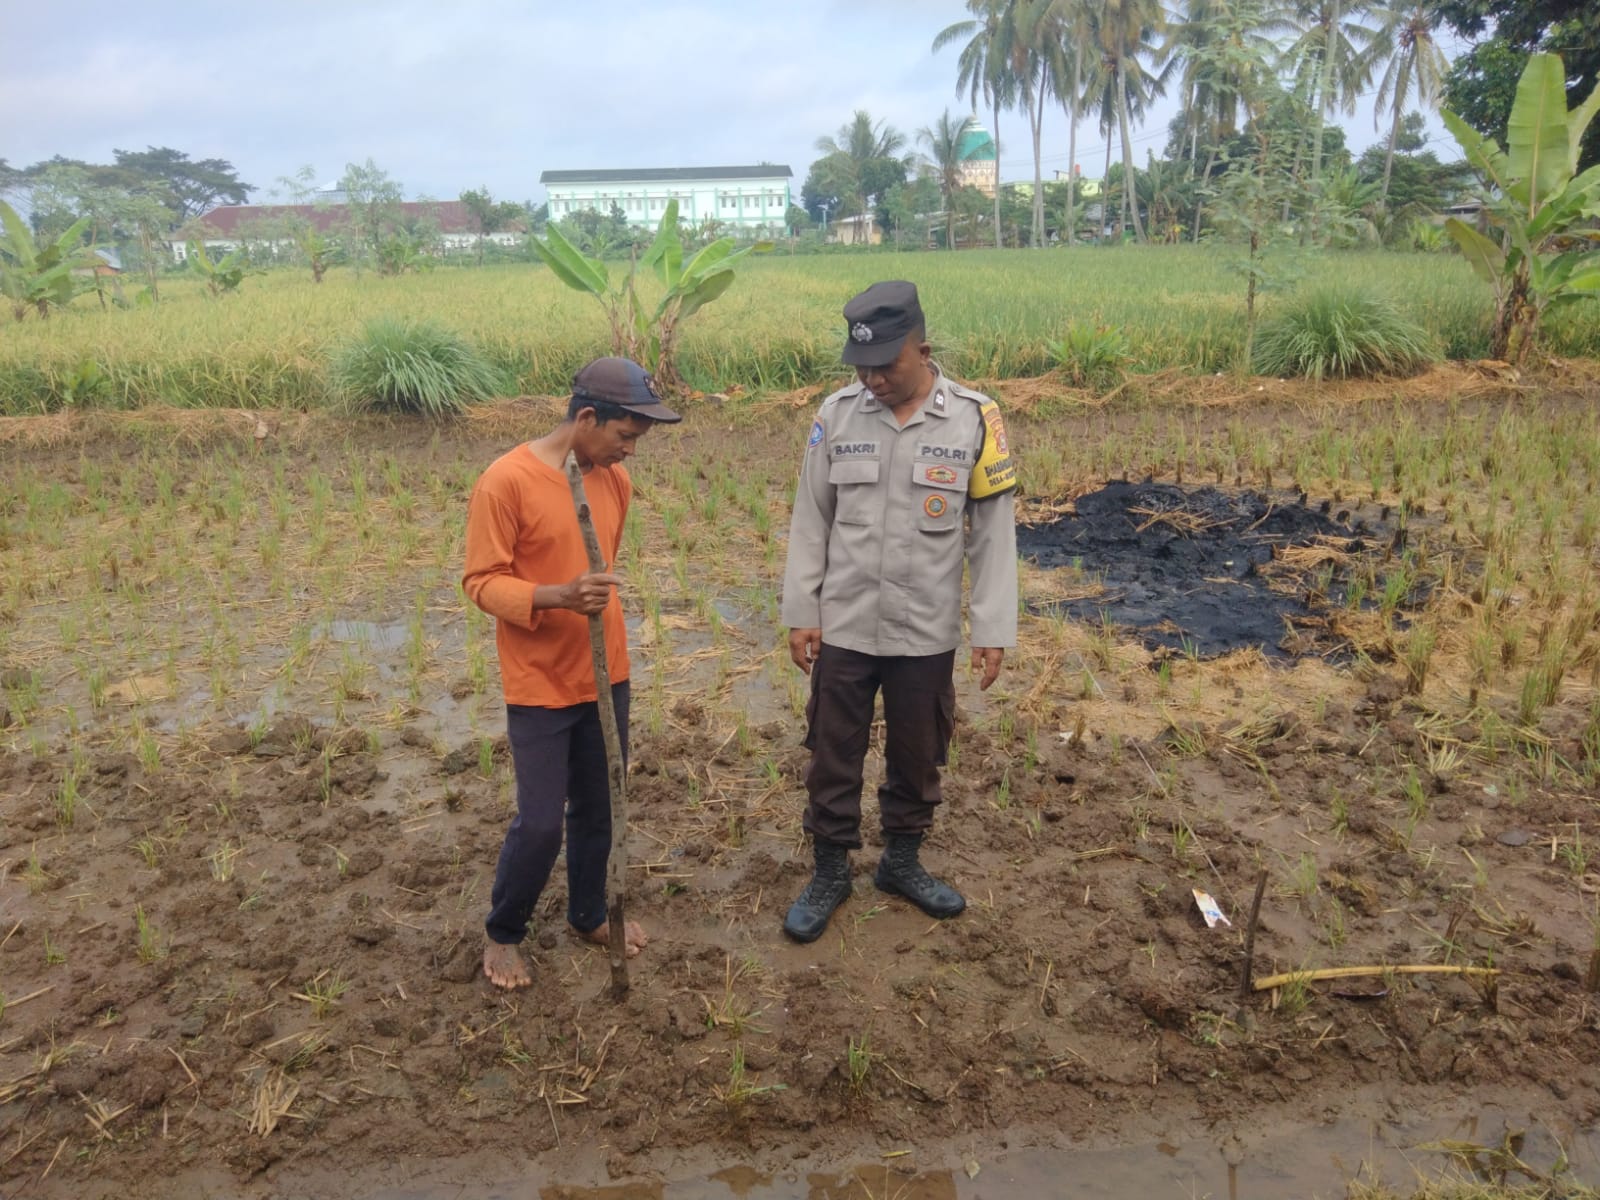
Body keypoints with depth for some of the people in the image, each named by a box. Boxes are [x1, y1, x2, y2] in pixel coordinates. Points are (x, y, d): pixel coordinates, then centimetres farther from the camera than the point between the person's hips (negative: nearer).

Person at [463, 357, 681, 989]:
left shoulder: (615, 479, 4)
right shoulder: (506, 480, -16)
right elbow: (481, 581, -15)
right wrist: (558, 597, -30)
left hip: (605, 677, 6)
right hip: (539, 687, -6)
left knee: (599, 810, 16)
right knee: (541, 823, 0)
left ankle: (589, 913, 38)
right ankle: (503, 934, 25)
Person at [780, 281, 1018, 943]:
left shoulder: (974, 418, -8)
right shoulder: (837, 413, -4)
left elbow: (993, 533, -3)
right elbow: (810, 521, 2)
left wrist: (993, 629, -4)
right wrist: (800, 612, 1)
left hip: (927, 634, 0)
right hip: (844, 627, 1)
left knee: (918, 756, 15)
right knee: (833, 755, 11)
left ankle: (902, 862, 37)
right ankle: (830, 872, 30)